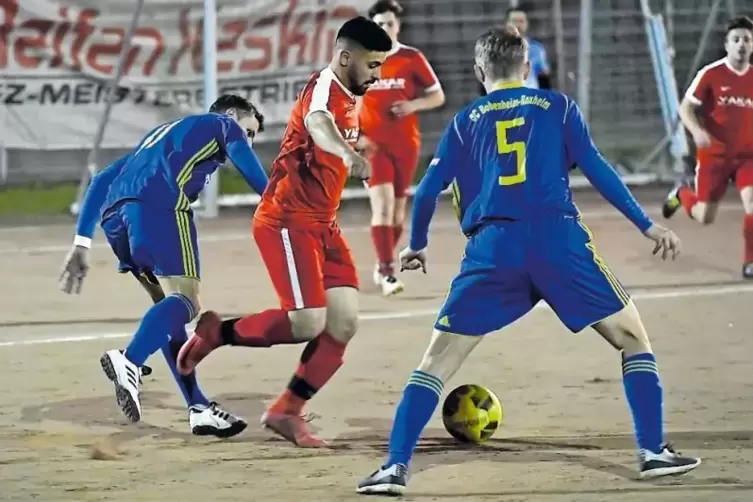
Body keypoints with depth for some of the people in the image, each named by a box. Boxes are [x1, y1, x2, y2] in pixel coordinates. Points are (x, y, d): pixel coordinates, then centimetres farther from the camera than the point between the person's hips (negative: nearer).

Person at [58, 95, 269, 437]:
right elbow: (253, 173, 5)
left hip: (115, 214, 7)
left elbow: (102, 180, 34)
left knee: (169, 306, 13)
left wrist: (82, 244, 29)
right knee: (184, 300, -16)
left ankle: (199, 408, 5)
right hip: (159, 205, -7)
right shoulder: (223, 125, 25)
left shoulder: (162, 133, 41)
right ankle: (130, 362, -42)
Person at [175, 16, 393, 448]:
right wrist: (348, 155, -46)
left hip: (322, 225, 9)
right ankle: (217, 332, 5)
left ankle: (287, 411, 9)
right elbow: (316, 124, -35)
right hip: (287, 221, -9)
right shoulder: (324, 87, -17)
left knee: (344, 323, -1)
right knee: (308, 322, -18)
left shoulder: (350, 100, 11)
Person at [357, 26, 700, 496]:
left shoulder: (465, 121, 19)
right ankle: (654, 451, 6)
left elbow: (428, 191, 14)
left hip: (492, 249, 1)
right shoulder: (557, 106, 16)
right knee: (633, 337, 15)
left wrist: (417, 245, 31)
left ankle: (396, 466, -4)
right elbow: (596, 168, 5)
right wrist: (647, 225, 7)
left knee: (438, 359, 8)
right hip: (559, 240, -1)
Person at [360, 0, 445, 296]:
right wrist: (356, 136, -6)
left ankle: (383, 265, 30)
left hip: (405, 143, 2)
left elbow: (437, 96, 4)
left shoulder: (412, 58, -1)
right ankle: (386, 271, -17)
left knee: (398, 207, 11)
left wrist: (413, 105, -15)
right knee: (382, 204, -16)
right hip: (373, 144, -2)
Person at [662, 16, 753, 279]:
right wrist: (697, 131, -27)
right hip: (714, 154, -2)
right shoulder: (711, 74, -10)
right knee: (704, 217, 3)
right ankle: (682, 194, 38)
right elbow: (685, 108, -9)